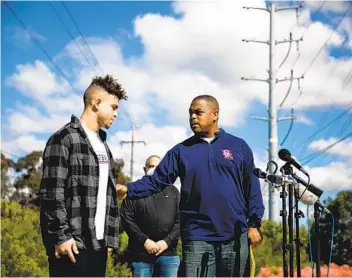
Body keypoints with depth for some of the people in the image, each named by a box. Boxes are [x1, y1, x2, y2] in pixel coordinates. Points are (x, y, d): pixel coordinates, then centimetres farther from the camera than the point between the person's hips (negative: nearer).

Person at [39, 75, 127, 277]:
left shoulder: (102, 144, 19)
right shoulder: (65, 138, -7)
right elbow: (52, 192, -13)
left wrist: (109, 237, 16)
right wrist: (61, 235, -17)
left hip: (98, 243, 8)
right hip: (73, 243, -8)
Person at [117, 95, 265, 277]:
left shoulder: (238, 146, 6)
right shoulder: (181, 150, 7)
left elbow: (252, 187, 6)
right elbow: (156, 181, 2)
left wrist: (254, 224, -2)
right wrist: (128, 190, -15)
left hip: (235, 237, 0)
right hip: (197, 238, 0)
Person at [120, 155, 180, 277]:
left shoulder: (172, 191, 16)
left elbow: (180, 219, 6)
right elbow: (126, 219, 0)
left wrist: (167, 241, -8)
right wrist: (144, 240, -11)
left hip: (168, 253, 1)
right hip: (141, 253, -1)